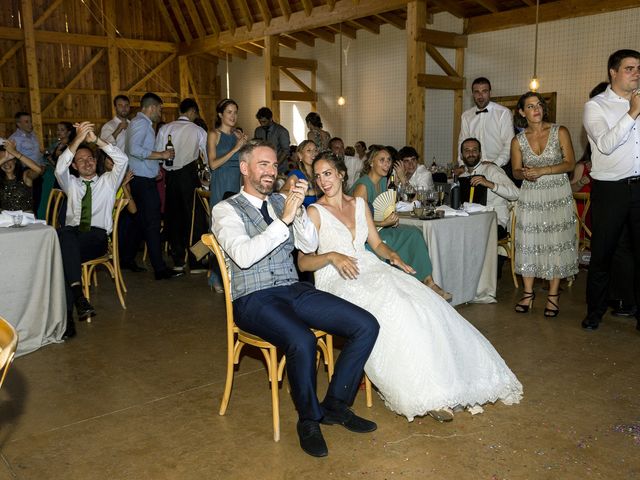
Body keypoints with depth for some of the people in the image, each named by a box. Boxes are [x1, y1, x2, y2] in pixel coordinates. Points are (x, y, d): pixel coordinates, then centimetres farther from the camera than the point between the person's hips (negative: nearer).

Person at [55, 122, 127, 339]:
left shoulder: (108, 181, 19)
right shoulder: (71, 184, 24)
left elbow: (122, 160, 1)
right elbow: (59, 169, 0)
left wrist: (96, 139, -8)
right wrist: (78, 139, -9)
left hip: (97, 236, -2)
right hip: (71, 236, 2)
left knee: (65, 252, -33)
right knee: (65, 234, -36)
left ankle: (67, 316, -35)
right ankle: (78, 294, -43)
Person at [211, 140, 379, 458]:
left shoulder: (282, 202, 15)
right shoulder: (226, 210, -1)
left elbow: (309, 246, 5)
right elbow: (243, 256, -18)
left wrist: (298, 210, -11)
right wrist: (283, 220, -21)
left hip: (294, 290, 6)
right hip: (254, 299, -6)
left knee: (366, 326, -10)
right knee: (302, 342, -35)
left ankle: (335, 405, 6)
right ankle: (309, 420, -7)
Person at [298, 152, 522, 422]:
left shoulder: (359, 204, 17)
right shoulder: (315, 212, 1)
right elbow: (302, 262, -5)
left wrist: (392, 255, 0)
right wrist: (331, 256, -21)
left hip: (370, 269, 6)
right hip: (336, 279, -5)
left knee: (421, 302, -19)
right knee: (391, 306, -32)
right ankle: (421, 393, -24)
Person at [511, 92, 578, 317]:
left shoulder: (560, 132, -1)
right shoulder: (518, 140, 4)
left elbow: (570, 163, -5)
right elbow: (516, 171, 7)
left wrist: (542, 170, -17)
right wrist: (524, 173, -16)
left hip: (558, 195, -2)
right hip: (530, 196, 2)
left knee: (556, 241, -2)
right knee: (528, 242, -1)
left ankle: (553, 295, 6)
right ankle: (528, 293, 9)